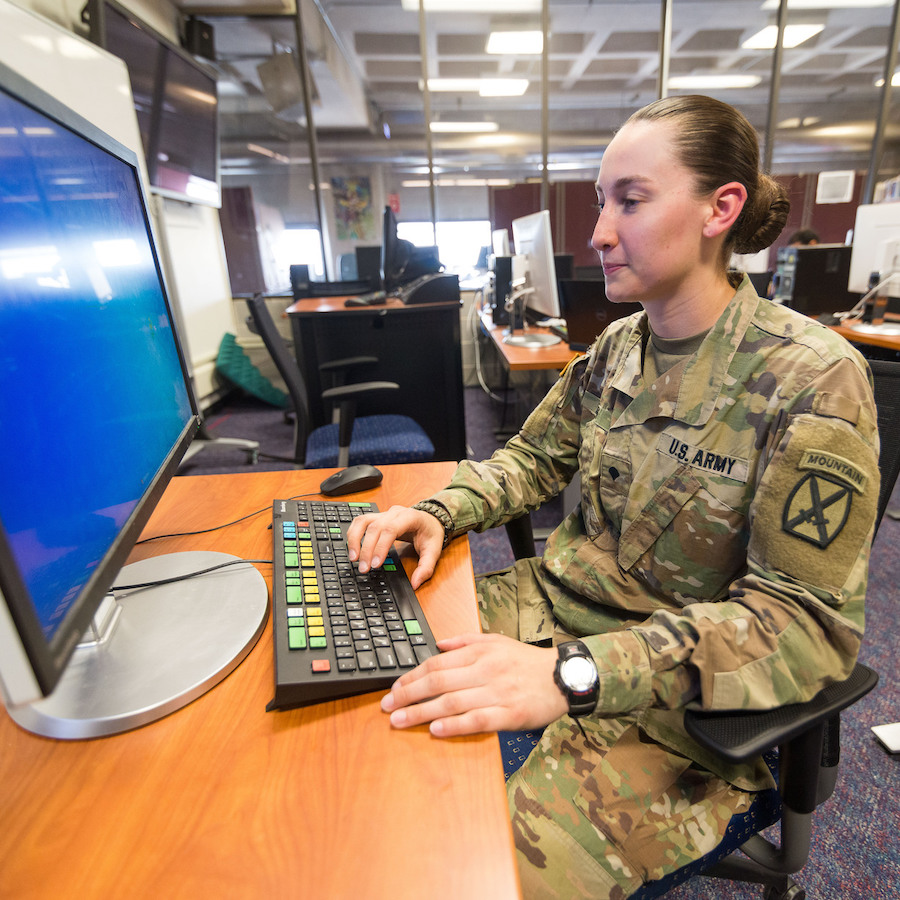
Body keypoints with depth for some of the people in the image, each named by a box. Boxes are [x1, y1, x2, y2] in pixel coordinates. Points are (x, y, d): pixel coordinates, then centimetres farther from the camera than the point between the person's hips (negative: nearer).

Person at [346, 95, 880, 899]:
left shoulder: (813, 380, -17)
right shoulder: (619, 347, 2)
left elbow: (811, 622, -20)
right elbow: (533, 458, 10)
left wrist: (574, 673, -32)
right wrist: (439, 512, -11)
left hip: (670, 701, -5)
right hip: (555, 609, 6)